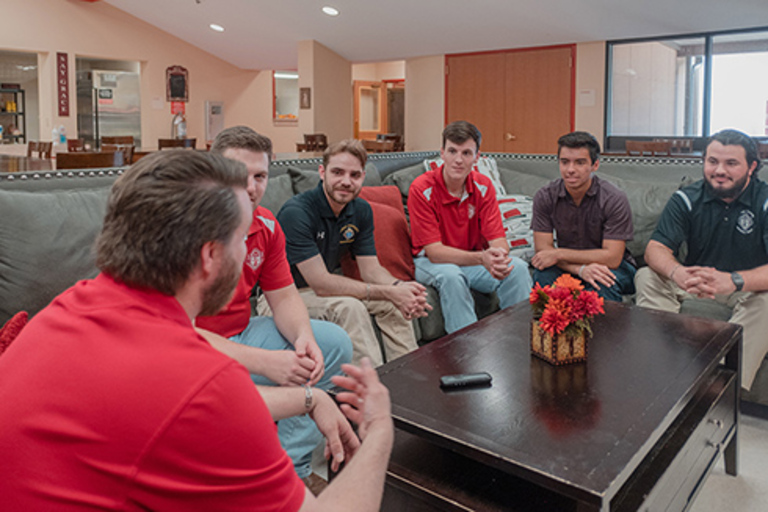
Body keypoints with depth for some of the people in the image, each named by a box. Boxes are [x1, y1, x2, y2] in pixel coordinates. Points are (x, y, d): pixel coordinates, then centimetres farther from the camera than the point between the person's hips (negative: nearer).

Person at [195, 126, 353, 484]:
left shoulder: (266, 226, -1)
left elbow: (284, 296, 5)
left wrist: (303, 337, -19)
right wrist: (263, 361, -34)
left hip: (242, 335, 8)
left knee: (335, 344, 0)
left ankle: (289, 468, 1)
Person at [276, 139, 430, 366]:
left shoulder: (361, 210, -2)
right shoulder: (296, 212, -25)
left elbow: (371, 269, -4)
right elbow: (321, 284, -29)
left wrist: (400, 287, -28)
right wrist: (390, 292, -31)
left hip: (329, 286, 7)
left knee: (393, 304, -11)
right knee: (349, 307, -32)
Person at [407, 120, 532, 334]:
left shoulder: (483, 186, -7)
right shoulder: (421, 189, -20)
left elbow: (498, 240, -11)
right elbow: (433, 251, -24)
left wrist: (499, 258, -38)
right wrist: (481, 258, -40)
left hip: (474, 259, 4)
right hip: (431, 262, -4)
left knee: (518, 268, -19)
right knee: (451, 275, -36)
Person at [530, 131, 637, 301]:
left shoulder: (614, 199, -17)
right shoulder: (544, 197, -10)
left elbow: (612, 257, -20)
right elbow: (542, 249, -13)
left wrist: (559, 254, -22)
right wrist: (581, 269, -30)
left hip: (613, 267, -1)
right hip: (568, 266, 2)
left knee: (601, 283, -35)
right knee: (543, 273, -30)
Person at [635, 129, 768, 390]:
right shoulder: (687, 199, -5)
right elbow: (655, 249, -16)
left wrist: (734, 280, -48)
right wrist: (677, 273, -41)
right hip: (694, 283, 3)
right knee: (647, 277, -19)